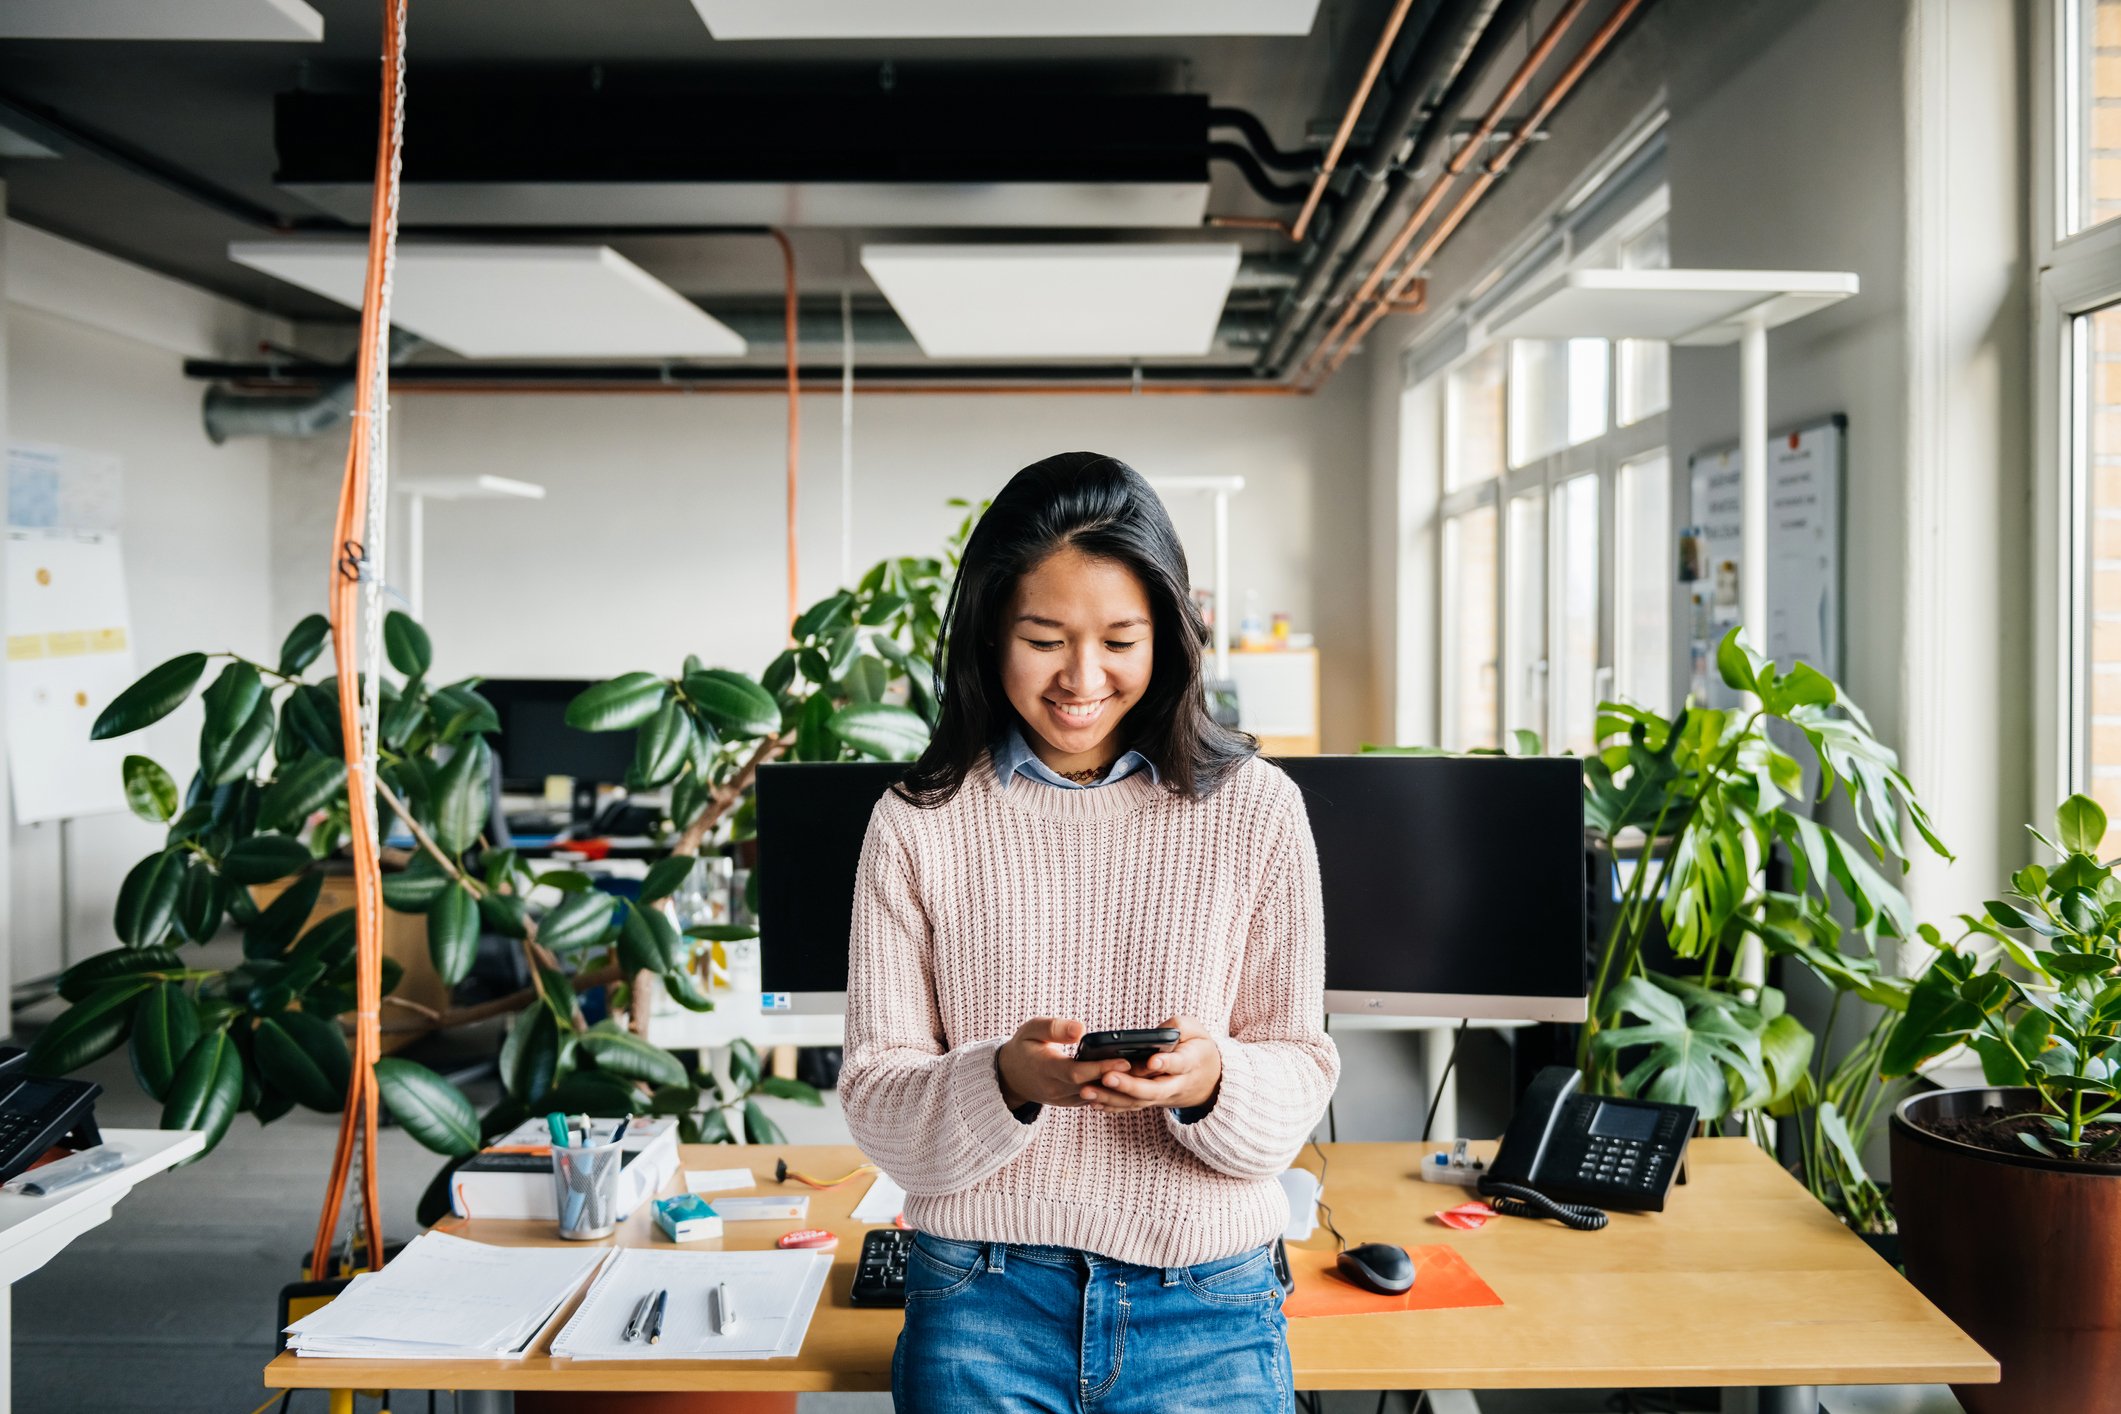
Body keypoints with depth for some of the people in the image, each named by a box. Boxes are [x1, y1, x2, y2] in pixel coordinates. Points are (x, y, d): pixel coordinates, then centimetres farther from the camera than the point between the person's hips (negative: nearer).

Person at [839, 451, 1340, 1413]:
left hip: (1205, 1308, 0)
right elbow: (874, 1099, -3)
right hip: (984, 1306, 0)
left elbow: (1301, 1073, 0)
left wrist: (1212, 1082, -22)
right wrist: (1006, 1081, -23)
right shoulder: (917, 825, -3)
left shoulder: (1254, 809, -2)